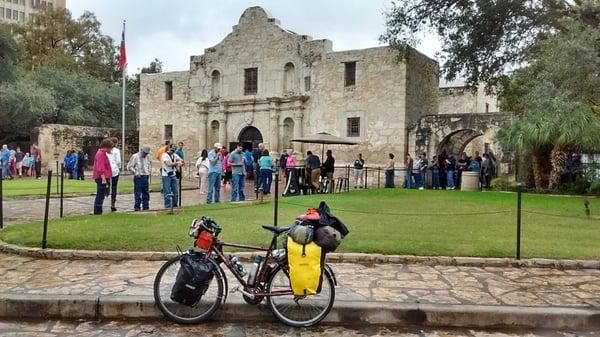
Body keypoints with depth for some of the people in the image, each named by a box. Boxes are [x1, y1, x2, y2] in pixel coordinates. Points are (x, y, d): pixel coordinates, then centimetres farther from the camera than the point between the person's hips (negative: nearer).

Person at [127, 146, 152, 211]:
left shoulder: (147, 157, 13)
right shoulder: (135, 157, -6)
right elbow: (129, 167, -6)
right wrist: (135, 172, -14)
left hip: (145, 177, 6)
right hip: (138, 177, -6)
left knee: (146, 194, 8)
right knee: (138, 194, -5)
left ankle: (146, 207, 16)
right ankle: (137, 208, 3)